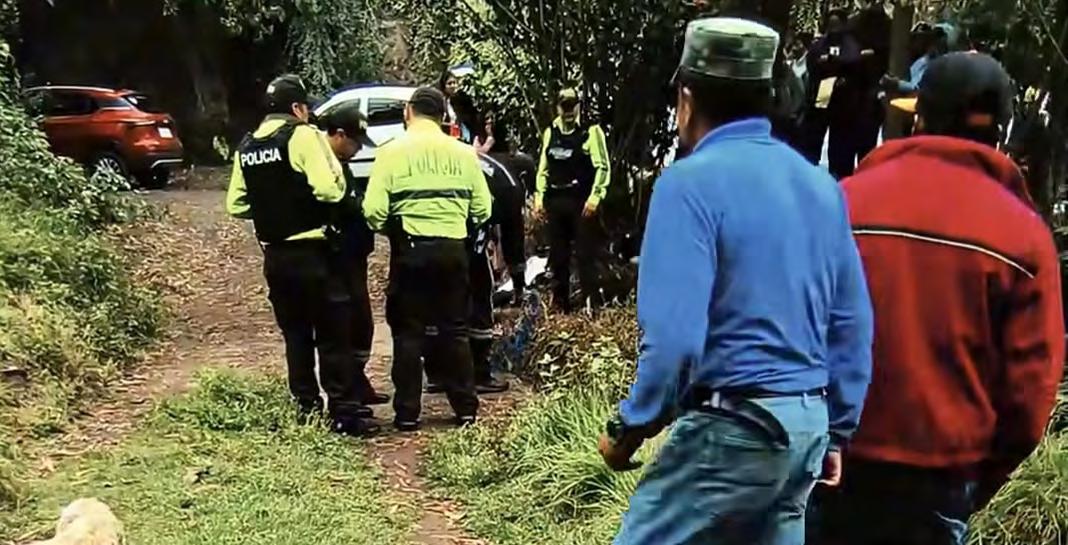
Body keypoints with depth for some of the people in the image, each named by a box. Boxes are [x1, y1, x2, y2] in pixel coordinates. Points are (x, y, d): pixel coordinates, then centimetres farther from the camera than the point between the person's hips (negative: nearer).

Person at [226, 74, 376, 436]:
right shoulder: (303, 136, -10)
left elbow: (236, 206, 10)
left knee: (295, 334, 15)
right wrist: (335, 169, -1)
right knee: (333, 336, -1)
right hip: (313, 253, -6)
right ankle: (344, 411, 0)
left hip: (274, 255, 7)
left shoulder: (246, 147, 11)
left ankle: (306, 408, 19)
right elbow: (330, 189, -21)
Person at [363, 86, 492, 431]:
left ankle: (407, 413, 9)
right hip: (453, 249, 2)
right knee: (454, 330, 13)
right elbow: (482, 210, 1)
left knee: (408, 332, 7)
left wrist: (391, 228, 8)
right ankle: (466, 408, 16)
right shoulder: (463, 153, 4)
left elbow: (373, 211, -13)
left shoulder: (392, 151, -4)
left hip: (410, 250, -2)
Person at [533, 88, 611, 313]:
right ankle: (560, 303, 19)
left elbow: (603, 167, -7)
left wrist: (595, 196, -16)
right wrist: (539, 196, 9)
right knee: (558, 255, 10)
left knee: (586, 253, -4)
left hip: (582, 202, -5)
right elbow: (543, 168, 18)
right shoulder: (550, 133, 13)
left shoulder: (591, 131, -2)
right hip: (555, 202, 5)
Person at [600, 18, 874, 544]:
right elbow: (853, 324, 12)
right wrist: (836, 431, 19)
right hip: (807, 423, 8)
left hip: (732, 427, -8)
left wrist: (629, 427, -7)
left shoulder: (692, 183, -13)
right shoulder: (820, 183, 9)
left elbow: (673, 335, -21)